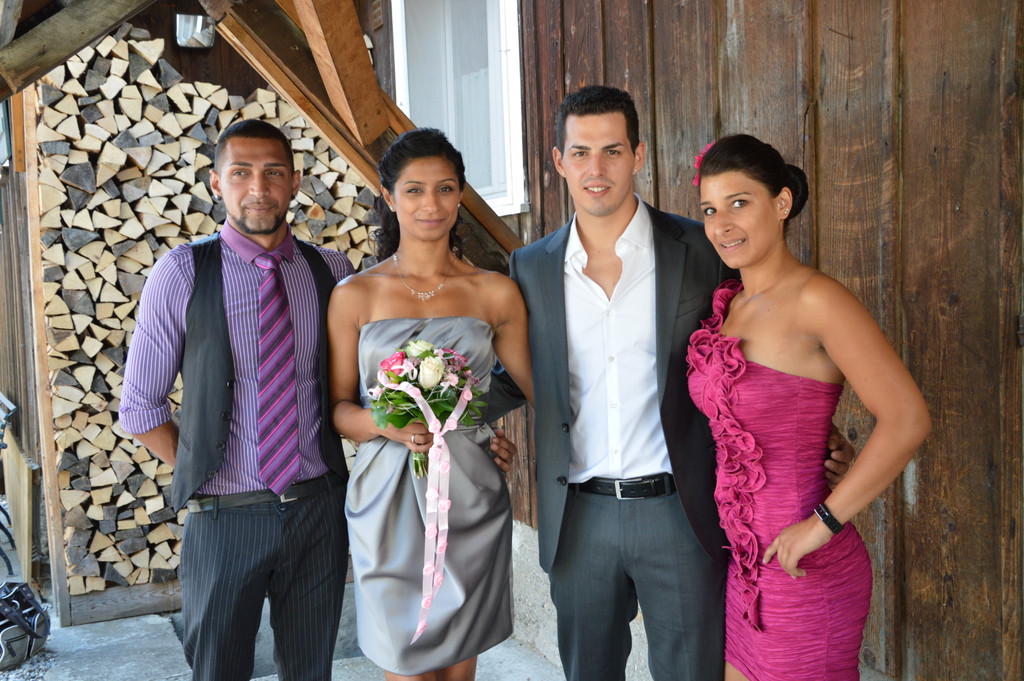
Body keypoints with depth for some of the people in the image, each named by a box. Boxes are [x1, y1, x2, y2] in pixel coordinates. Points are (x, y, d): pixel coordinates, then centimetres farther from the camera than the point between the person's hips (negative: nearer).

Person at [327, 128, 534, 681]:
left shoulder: (496, 293, 3)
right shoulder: (354, 296, 0)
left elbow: (530, 392, 9)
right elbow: (338, 407, 2)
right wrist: (385, 422, -17)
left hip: (470, 501, 1)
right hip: (387, 502, -1)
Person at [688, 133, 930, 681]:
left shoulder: (815, 298, -17)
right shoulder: (728, 306, 7)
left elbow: (907, 420, -24)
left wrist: (823, 523, -20)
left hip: (805, 574, -7)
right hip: (744, 562, 7)